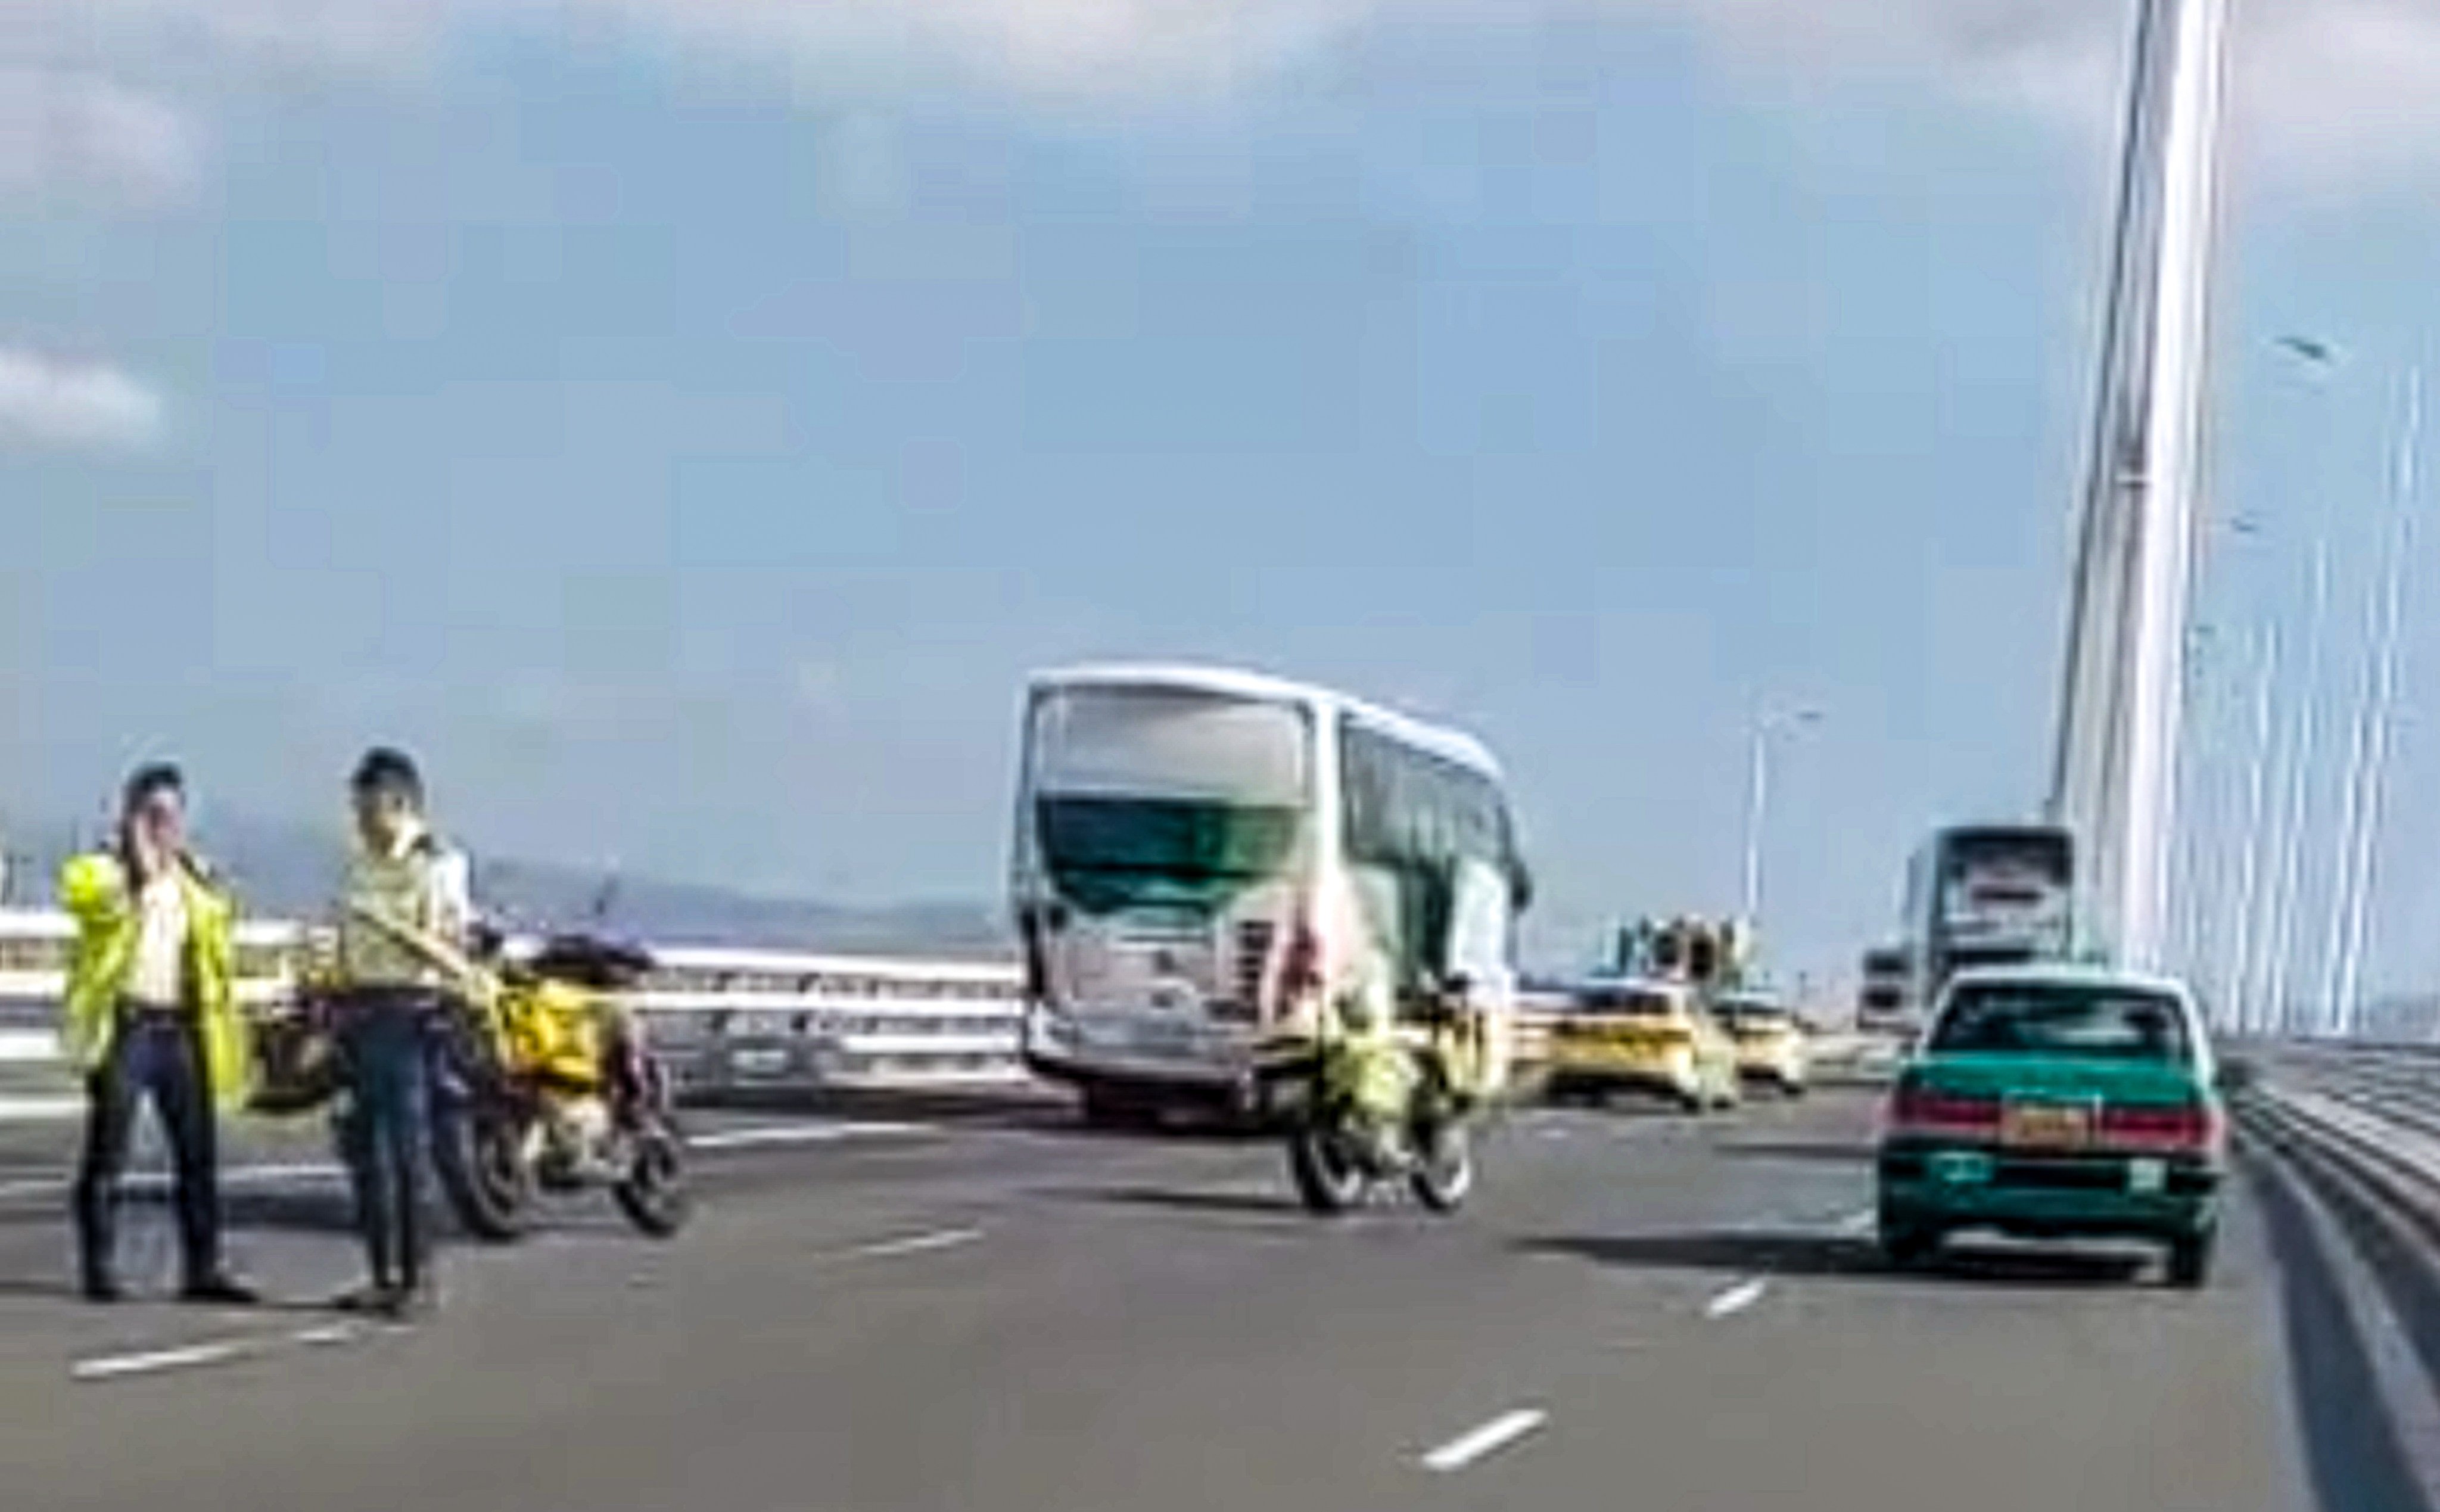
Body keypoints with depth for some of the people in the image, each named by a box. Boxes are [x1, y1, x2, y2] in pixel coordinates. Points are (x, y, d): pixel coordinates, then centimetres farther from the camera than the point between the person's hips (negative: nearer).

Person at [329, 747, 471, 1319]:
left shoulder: (438, 865, -6)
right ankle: (384, 1276, 14)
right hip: (358, 1010, 7)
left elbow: (447, 950, -11)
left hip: (408, 1013, -7)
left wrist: (390, 925, -22)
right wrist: (333, 1011, 17)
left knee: (407, 1152, -7)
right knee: (365, 1150, 7)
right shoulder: (360, 864, 16)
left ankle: (417, 1277, -2)